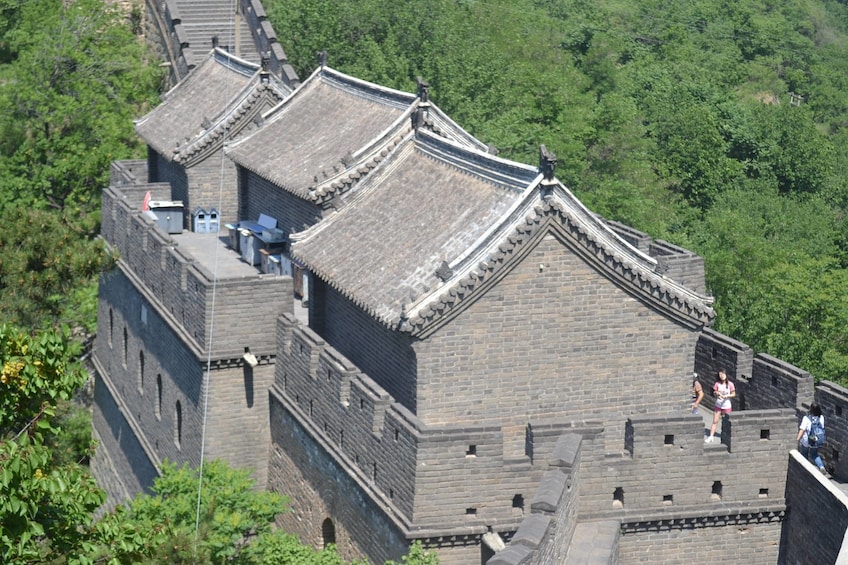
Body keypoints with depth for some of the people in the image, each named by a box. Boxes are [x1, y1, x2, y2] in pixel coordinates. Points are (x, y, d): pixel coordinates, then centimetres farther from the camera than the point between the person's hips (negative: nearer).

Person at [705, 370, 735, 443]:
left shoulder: (730, 384, -9)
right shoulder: (717, 384, -4)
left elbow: (733, 394, -2)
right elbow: (714, 392, 7)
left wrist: (726, 396, -18)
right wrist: (716, 393, -16)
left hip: (727, 406, -1)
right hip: (718, 405, 1)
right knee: (715, 421, 0)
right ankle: (711, 437, 0)